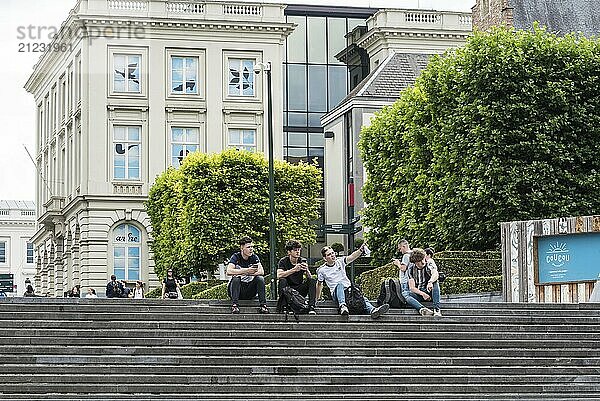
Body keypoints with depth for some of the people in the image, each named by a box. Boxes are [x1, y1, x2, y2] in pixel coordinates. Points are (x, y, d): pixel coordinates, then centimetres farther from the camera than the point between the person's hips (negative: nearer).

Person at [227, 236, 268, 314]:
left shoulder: (254, 257, 0)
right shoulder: (236, 257, -10)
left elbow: (261, 272, -16)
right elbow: (229, 272, -27)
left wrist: (248, 273, -31)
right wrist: (246, 271, -34)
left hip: (249, 292, 3)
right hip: (236, 290, -3)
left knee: (260, 278, -20)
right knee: (236, 278, -31)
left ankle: (263, 305, -23)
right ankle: (234, 305, -34)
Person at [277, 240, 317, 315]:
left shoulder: (302, 261, 3)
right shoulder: (283, 261, -5)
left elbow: (310, 278, -3)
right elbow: (279, 275, -23)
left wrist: (307, 271, -25)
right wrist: (294, 270, -30)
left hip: (299, 290, 3)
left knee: (312, 281, -19)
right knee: (282, 281, -31)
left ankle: (311, 307, -30)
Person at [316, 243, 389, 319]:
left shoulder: (340, 262, 6)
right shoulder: (321, 270, 3)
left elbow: (351, 257, -11)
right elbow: (319, 284, 17)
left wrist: (360, 250, -30)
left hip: (348, 290, 3)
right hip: (336, 293, -3)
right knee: (340, 284, -36)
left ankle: (372, 310, -54)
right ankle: (342, 306, -59)